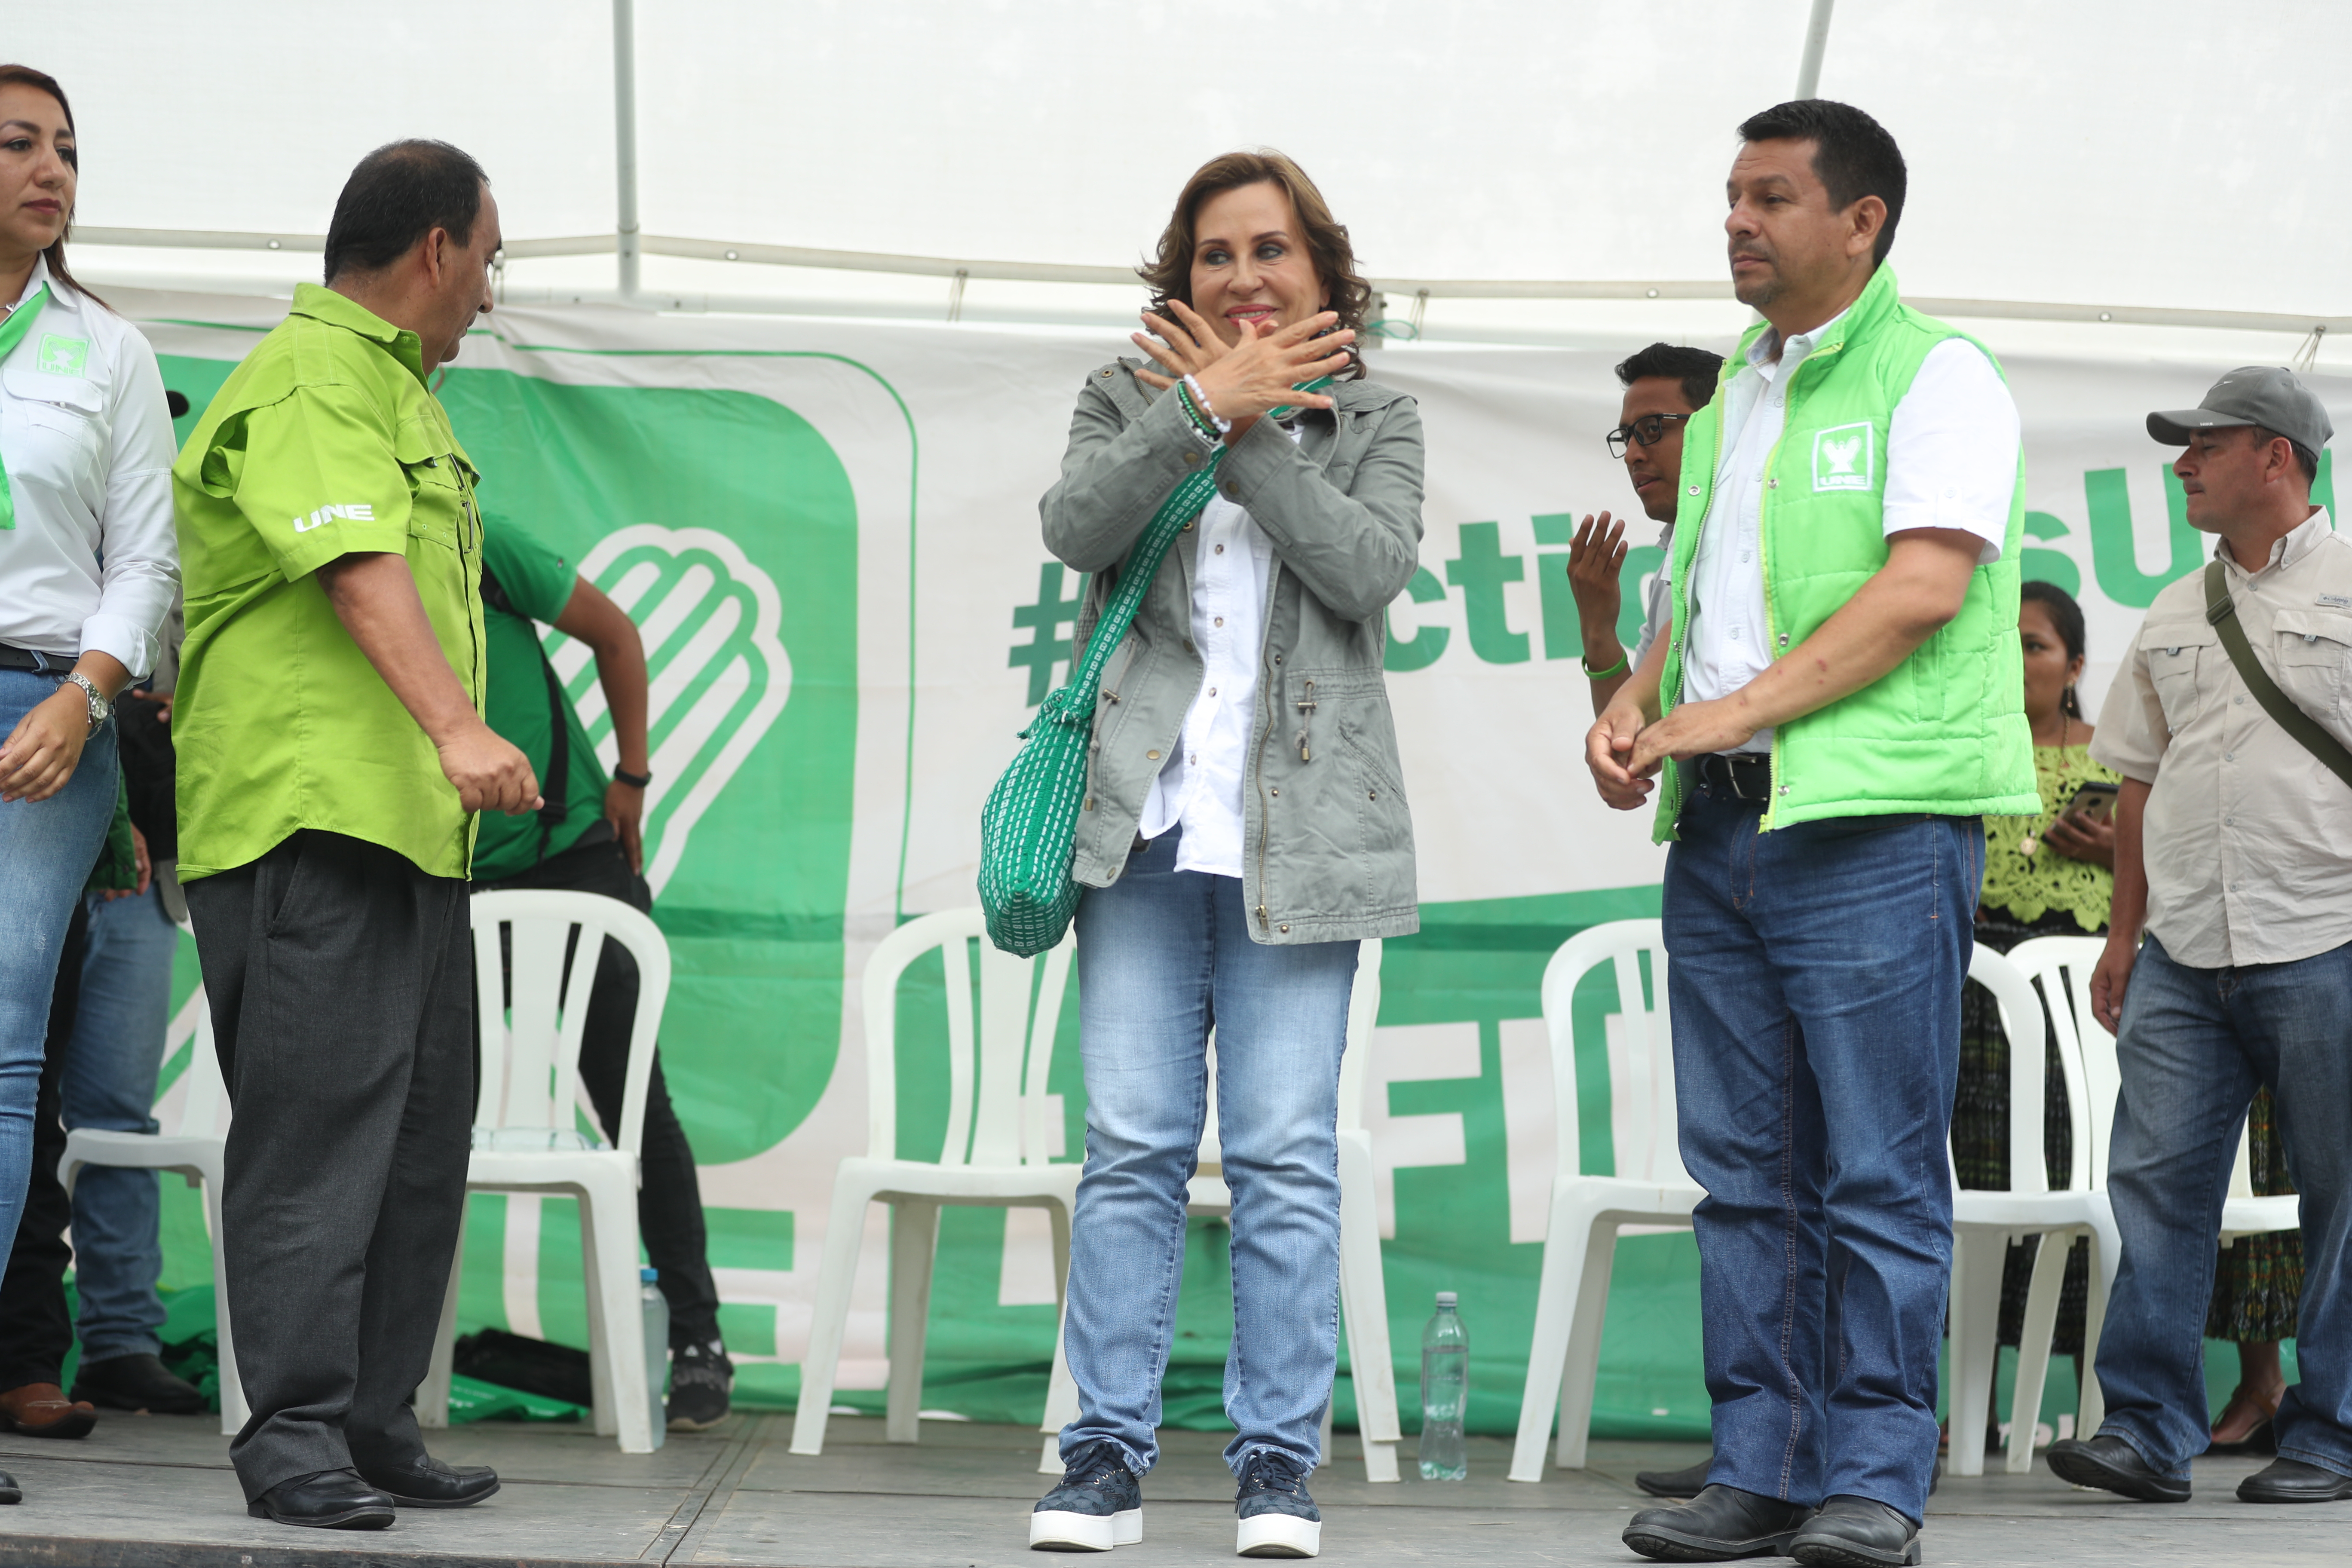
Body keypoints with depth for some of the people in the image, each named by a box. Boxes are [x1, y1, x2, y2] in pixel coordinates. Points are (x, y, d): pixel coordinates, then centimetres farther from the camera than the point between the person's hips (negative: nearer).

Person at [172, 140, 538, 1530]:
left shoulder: (398, 388, 24)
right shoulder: (311, 380, -9)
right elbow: (360, 569, -24)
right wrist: (457, 728, -36)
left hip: (412, 824, 10)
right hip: (310, 810, -10)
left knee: (422, 1136, 9)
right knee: (319, 1126, -10)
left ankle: (376, 1423, 14)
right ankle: (295, 1431, -8)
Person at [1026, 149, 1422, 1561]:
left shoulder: (1378, 422, 12)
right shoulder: (1130, 397, 13)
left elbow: (1374, 567, -8)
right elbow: (1078, 524, -8)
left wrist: (1246, 433, -8)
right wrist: (1209, 404, -13)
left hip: (1299, 831, -1)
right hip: (1146, 821, 1)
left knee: (1287, 1155, -2)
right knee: (1132, 1148, 0)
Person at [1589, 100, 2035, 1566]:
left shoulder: (1938, 376, -2)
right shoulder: (1728, 405, 22)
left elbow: (1926, 586, -13)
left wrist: (1733, 711, -16)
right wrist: (1635, 704, 2)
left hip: (1875, 823, -7)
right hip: (1721, 830, 7)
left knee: (1878, 1174, -5)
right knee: (1747, 1169, 7)